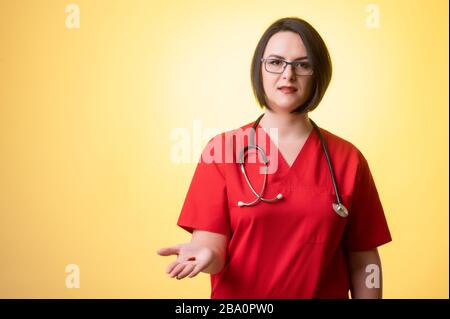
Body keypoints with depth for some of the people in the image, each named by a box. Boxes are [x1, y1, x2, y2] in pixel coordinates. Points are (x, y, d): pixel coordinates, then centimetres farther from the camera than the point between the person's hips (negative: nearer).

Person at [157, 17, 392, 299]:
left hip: (326, 292, 2)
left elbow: (363, 261, -2)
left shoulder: (348, 158, -5)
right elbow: (212, 245, -14)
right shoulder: (221, 150, -9)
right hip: (239, 295, -1)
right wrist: (206, 255, -34)